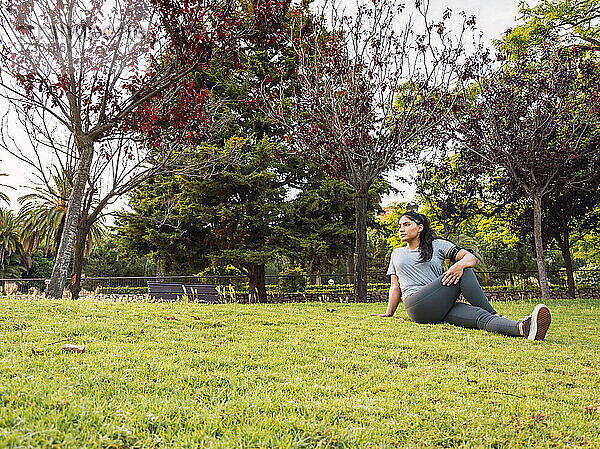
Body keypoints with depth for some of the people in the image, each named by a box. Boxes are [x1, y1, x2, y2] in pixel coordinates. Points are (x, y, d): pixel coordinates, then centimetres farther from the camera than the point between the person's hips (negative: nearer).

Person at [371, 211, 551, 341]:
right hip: (417, 307, -1)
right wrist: (389, 313, 16)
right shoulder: (397, 254, 24)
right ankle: (495, 315, -21)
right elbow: (395, 286, 24)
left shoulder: (437, 245, 16)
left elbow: (472, 258, 3)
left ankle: (524, 328, -50)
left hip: (441, 310, 2)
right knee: (463, 274, -22)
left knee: (480, 316, -29)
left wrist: (461, 263, -20)